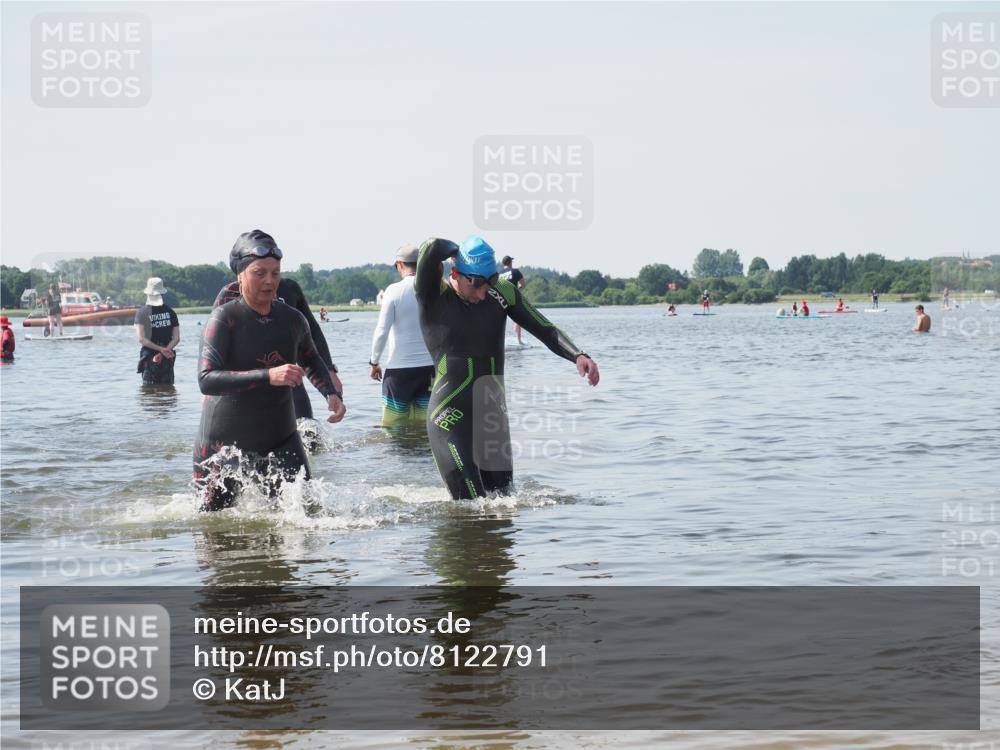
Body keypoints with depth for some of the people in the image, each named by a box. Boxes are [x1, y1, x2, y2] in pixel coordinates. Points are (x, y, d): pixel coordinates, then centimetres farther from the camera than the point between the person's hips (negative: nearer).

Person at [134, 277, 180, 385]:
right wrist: (164, 351, -10)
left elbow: (142, 339, -13)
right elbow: (176, 339, -2)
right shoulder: (170, 311, 2)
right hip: (168, 359, 2)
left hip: (149, 358, -2)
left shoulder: (141, 312, -7)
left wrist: (161, 350, -13)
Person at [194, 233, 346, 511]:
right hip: (224, 444, -4)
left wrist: (331, 393, 5)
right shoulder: (225, 318, -15)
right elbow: (206, 379, -29)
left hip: (280, 442, 4)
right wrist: (268, 376, -38)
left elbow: (311, 360, 23)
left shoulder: (292, 319, 1)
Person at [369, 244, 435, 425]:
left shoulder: (394, 290, -8)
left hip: (399, 368, -3)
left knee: (392, 426, 4)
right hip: (430, 367, 3)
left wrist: (374, 363, 2)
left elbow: (381, 331, -10)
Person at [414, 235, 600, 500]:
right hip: (450, 416, -5)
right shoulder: (433, 296, -11)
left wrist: (578, 356, -19)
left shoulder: (503, 292, 2)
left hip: (493, 413, 5)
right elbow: (432, 248, -27)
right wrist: (458, 251, -5)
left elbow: (546, 330, -1)